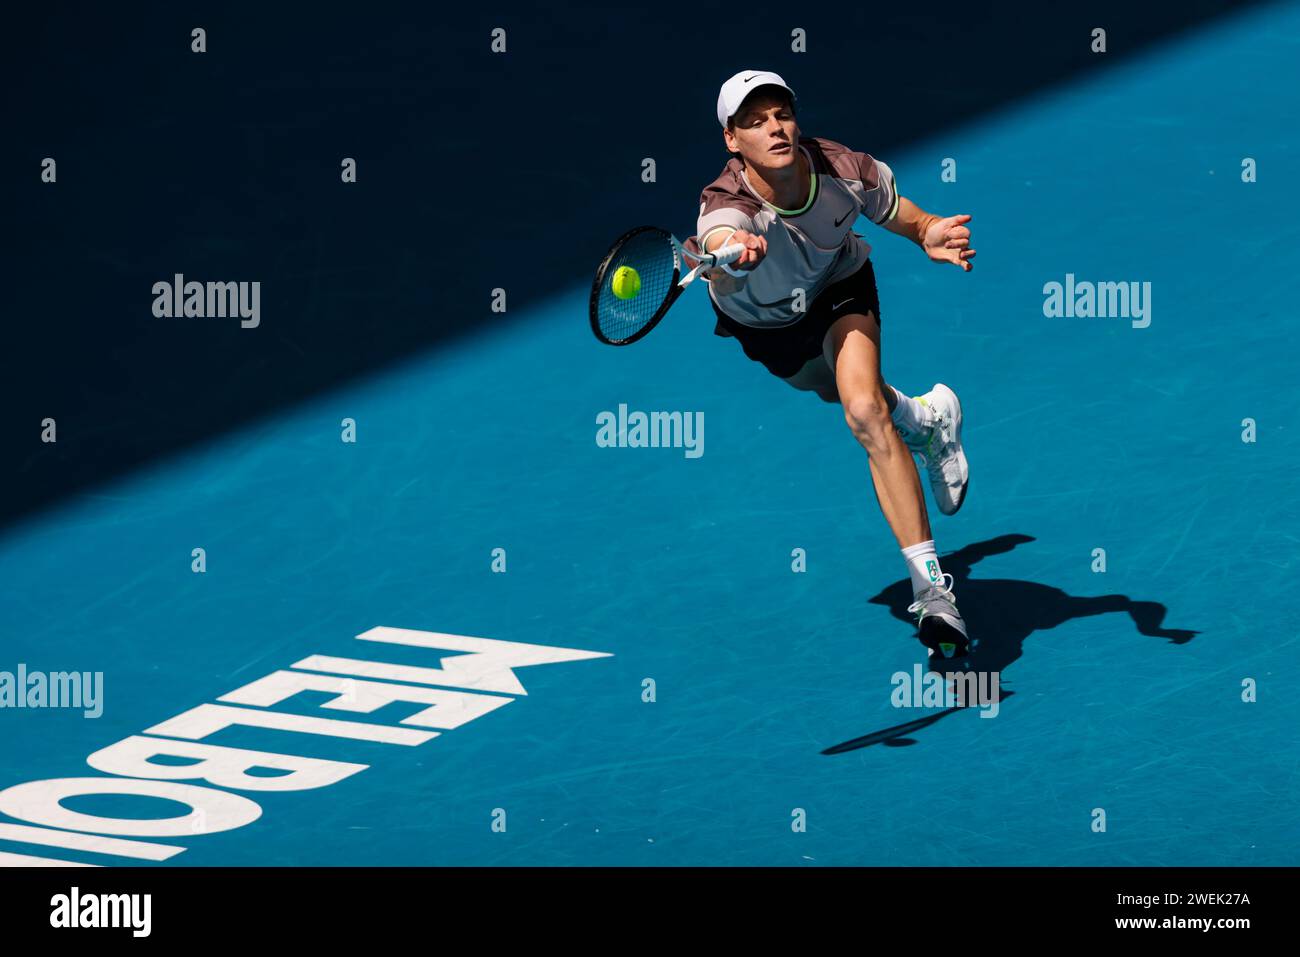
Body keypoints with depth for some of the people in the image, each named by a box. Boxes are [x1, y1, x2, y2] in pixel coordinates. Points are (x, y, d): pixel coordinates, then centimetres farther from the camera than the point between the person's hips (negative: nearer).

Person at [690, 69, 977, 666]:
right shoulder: (726, 207, -42)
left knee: (866, 411, -25)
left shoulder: (847, 171, -33)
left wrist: (933, 236, -40)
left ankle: (933, 591, -24)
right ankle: (926, 419, 59)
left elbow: (911, 221, -16)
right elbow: (720, 238, -66)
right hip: (759, 320, 1)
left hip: (840, 291, -1)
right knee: (848, 395, 21)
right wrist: (733, 249, -91)